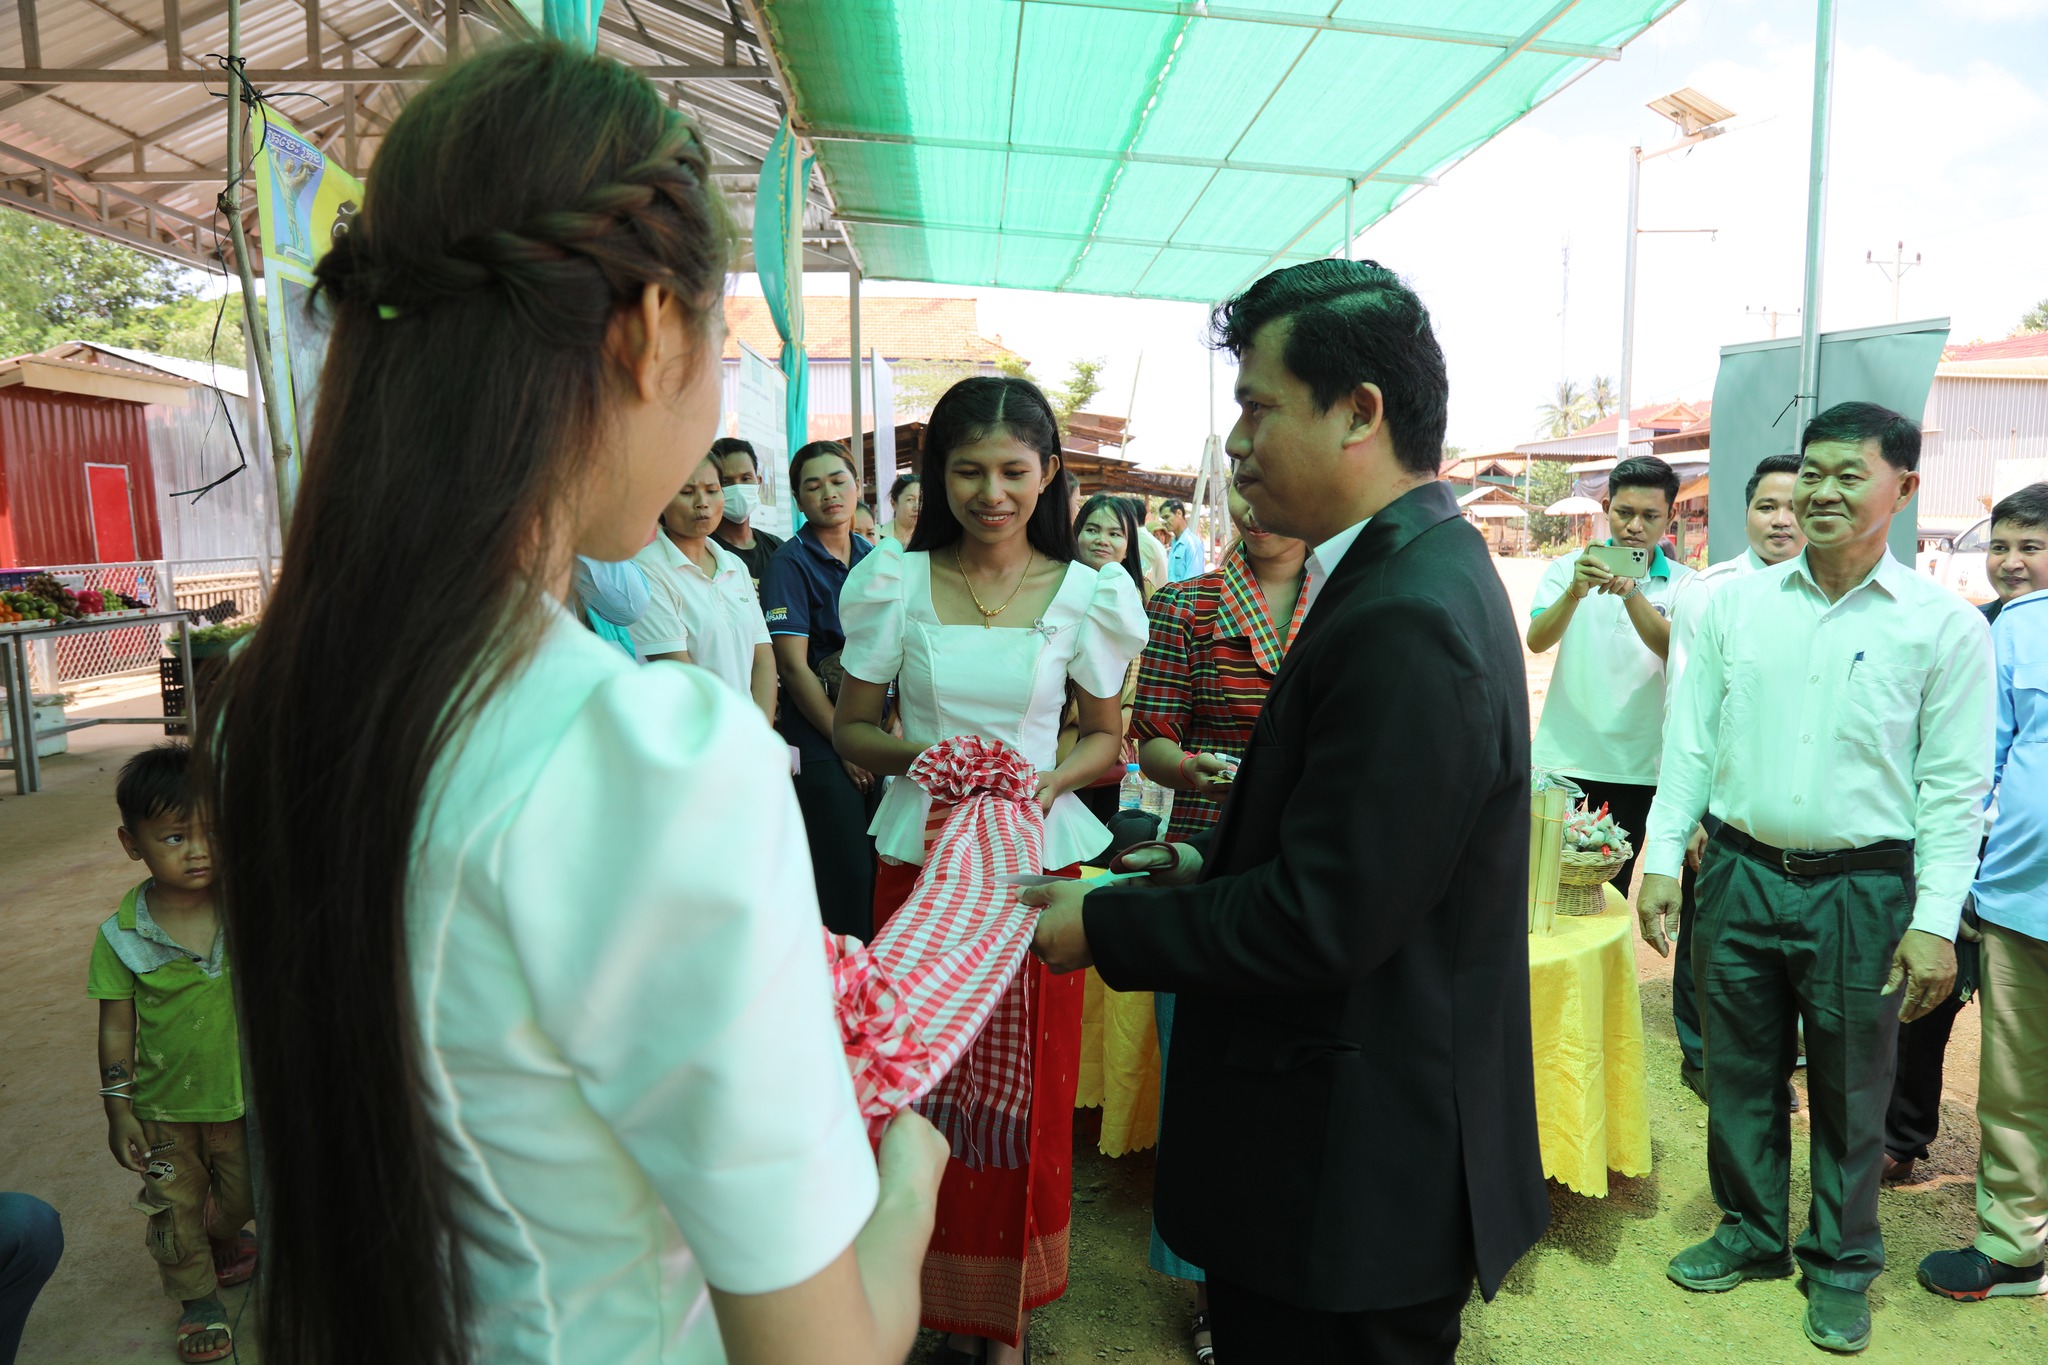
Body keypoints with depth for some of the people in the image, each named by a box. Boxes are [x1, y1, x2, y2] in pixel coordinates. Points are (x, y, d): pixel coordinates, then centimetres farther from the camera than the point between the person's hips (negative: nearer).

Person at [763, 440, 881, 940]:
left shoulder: (875, 558, 10)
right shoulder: (791, 562, -6)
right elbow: (793, 666, -11)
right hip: (819, 739, -5)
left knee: (880, 867, 10)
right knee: (844, 874, -2)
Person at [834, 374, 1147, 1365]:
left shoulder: (1086, 596, -1)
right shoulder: (895, 584, -2)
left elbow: (1105, 737, 8)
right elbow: (851, 731, 5)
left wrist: (1046, 781, -12)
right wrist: (915, 755, -15)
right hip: (919, 856, 0)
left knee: (1027, 1094, 9)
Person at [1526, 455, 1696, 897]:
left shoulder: (1683, 584, 2)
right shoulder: (1567, 569, 2)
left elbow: (1675, 651, -15)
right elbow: (1537, 641, -13)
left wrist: (1632, 594, -30)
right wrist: (1575, 592, -31)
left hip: (1636, 764, 0)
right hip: (1562, 756, 0)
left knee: (1611, 885, 10)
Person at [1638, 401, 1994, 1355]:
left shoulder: (1943, 624, -5)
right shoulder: (1737, 603, 1)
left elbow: (1955, 788, -4)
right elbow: (1692, 743, 4)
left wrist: (1936, 920, -9)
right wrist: (1663, 857, 0)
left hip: (1864, 891, -2)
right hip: (1741, 874, 2)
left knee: (1851, 1092, 12)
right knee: (1739, 1074, 14)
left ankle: (1841, 1266, 33)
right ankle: (1750, 1234, 35)